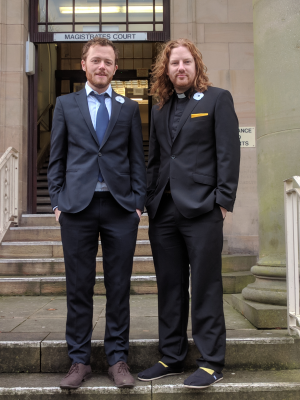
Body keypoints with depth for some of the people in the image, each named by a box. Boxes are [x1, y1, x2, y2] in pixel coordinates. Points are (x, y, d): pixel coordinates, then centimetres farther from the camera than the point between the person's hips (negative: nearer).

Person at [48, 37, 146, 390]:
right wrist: (58, 201, 1)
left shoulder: (129, 108, 13)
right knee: (78, 287, 4)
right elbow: (56, 158, 10)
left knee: (119, 287, 5)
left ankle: (117, 359, 17)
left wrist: (138, 202, 0)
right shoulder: (65, 104, 12)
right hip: (78, 206, 0)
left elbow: (137, 159, 10)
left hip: (121, 208, 1)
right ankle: (79, 361, 17)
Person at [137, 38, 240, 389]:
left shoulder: (217, 99, 3)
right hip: (163, 210, 6)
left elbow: (228, 152, -5)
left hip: (201, 208, -5)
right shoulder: (160, 110, 17)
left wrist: (223, 201, -11)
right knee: (169, 287, 11)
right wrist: (148, 199, 9)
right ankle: (171, 357, 23)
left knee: (205, 288, 0)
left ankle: (211, 362, 13)